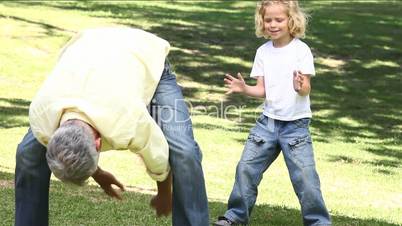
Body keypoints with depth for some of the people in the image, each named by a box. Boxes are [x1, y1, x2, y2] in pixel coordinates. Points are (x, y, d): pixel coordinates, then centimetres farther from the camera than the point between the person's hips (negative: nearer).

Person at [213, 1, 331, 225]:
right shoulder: (263, 51, 5)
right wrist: (244, 88, -14)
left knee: (305, 176, -9)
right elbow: (262, 89, 5)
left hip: (296, 124, -4)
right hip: (268, 121, 5)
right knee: (246, 167, 5)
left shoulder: (301, 50, -8)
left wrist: (300, 87, -35)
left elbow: (306, 89, -13)